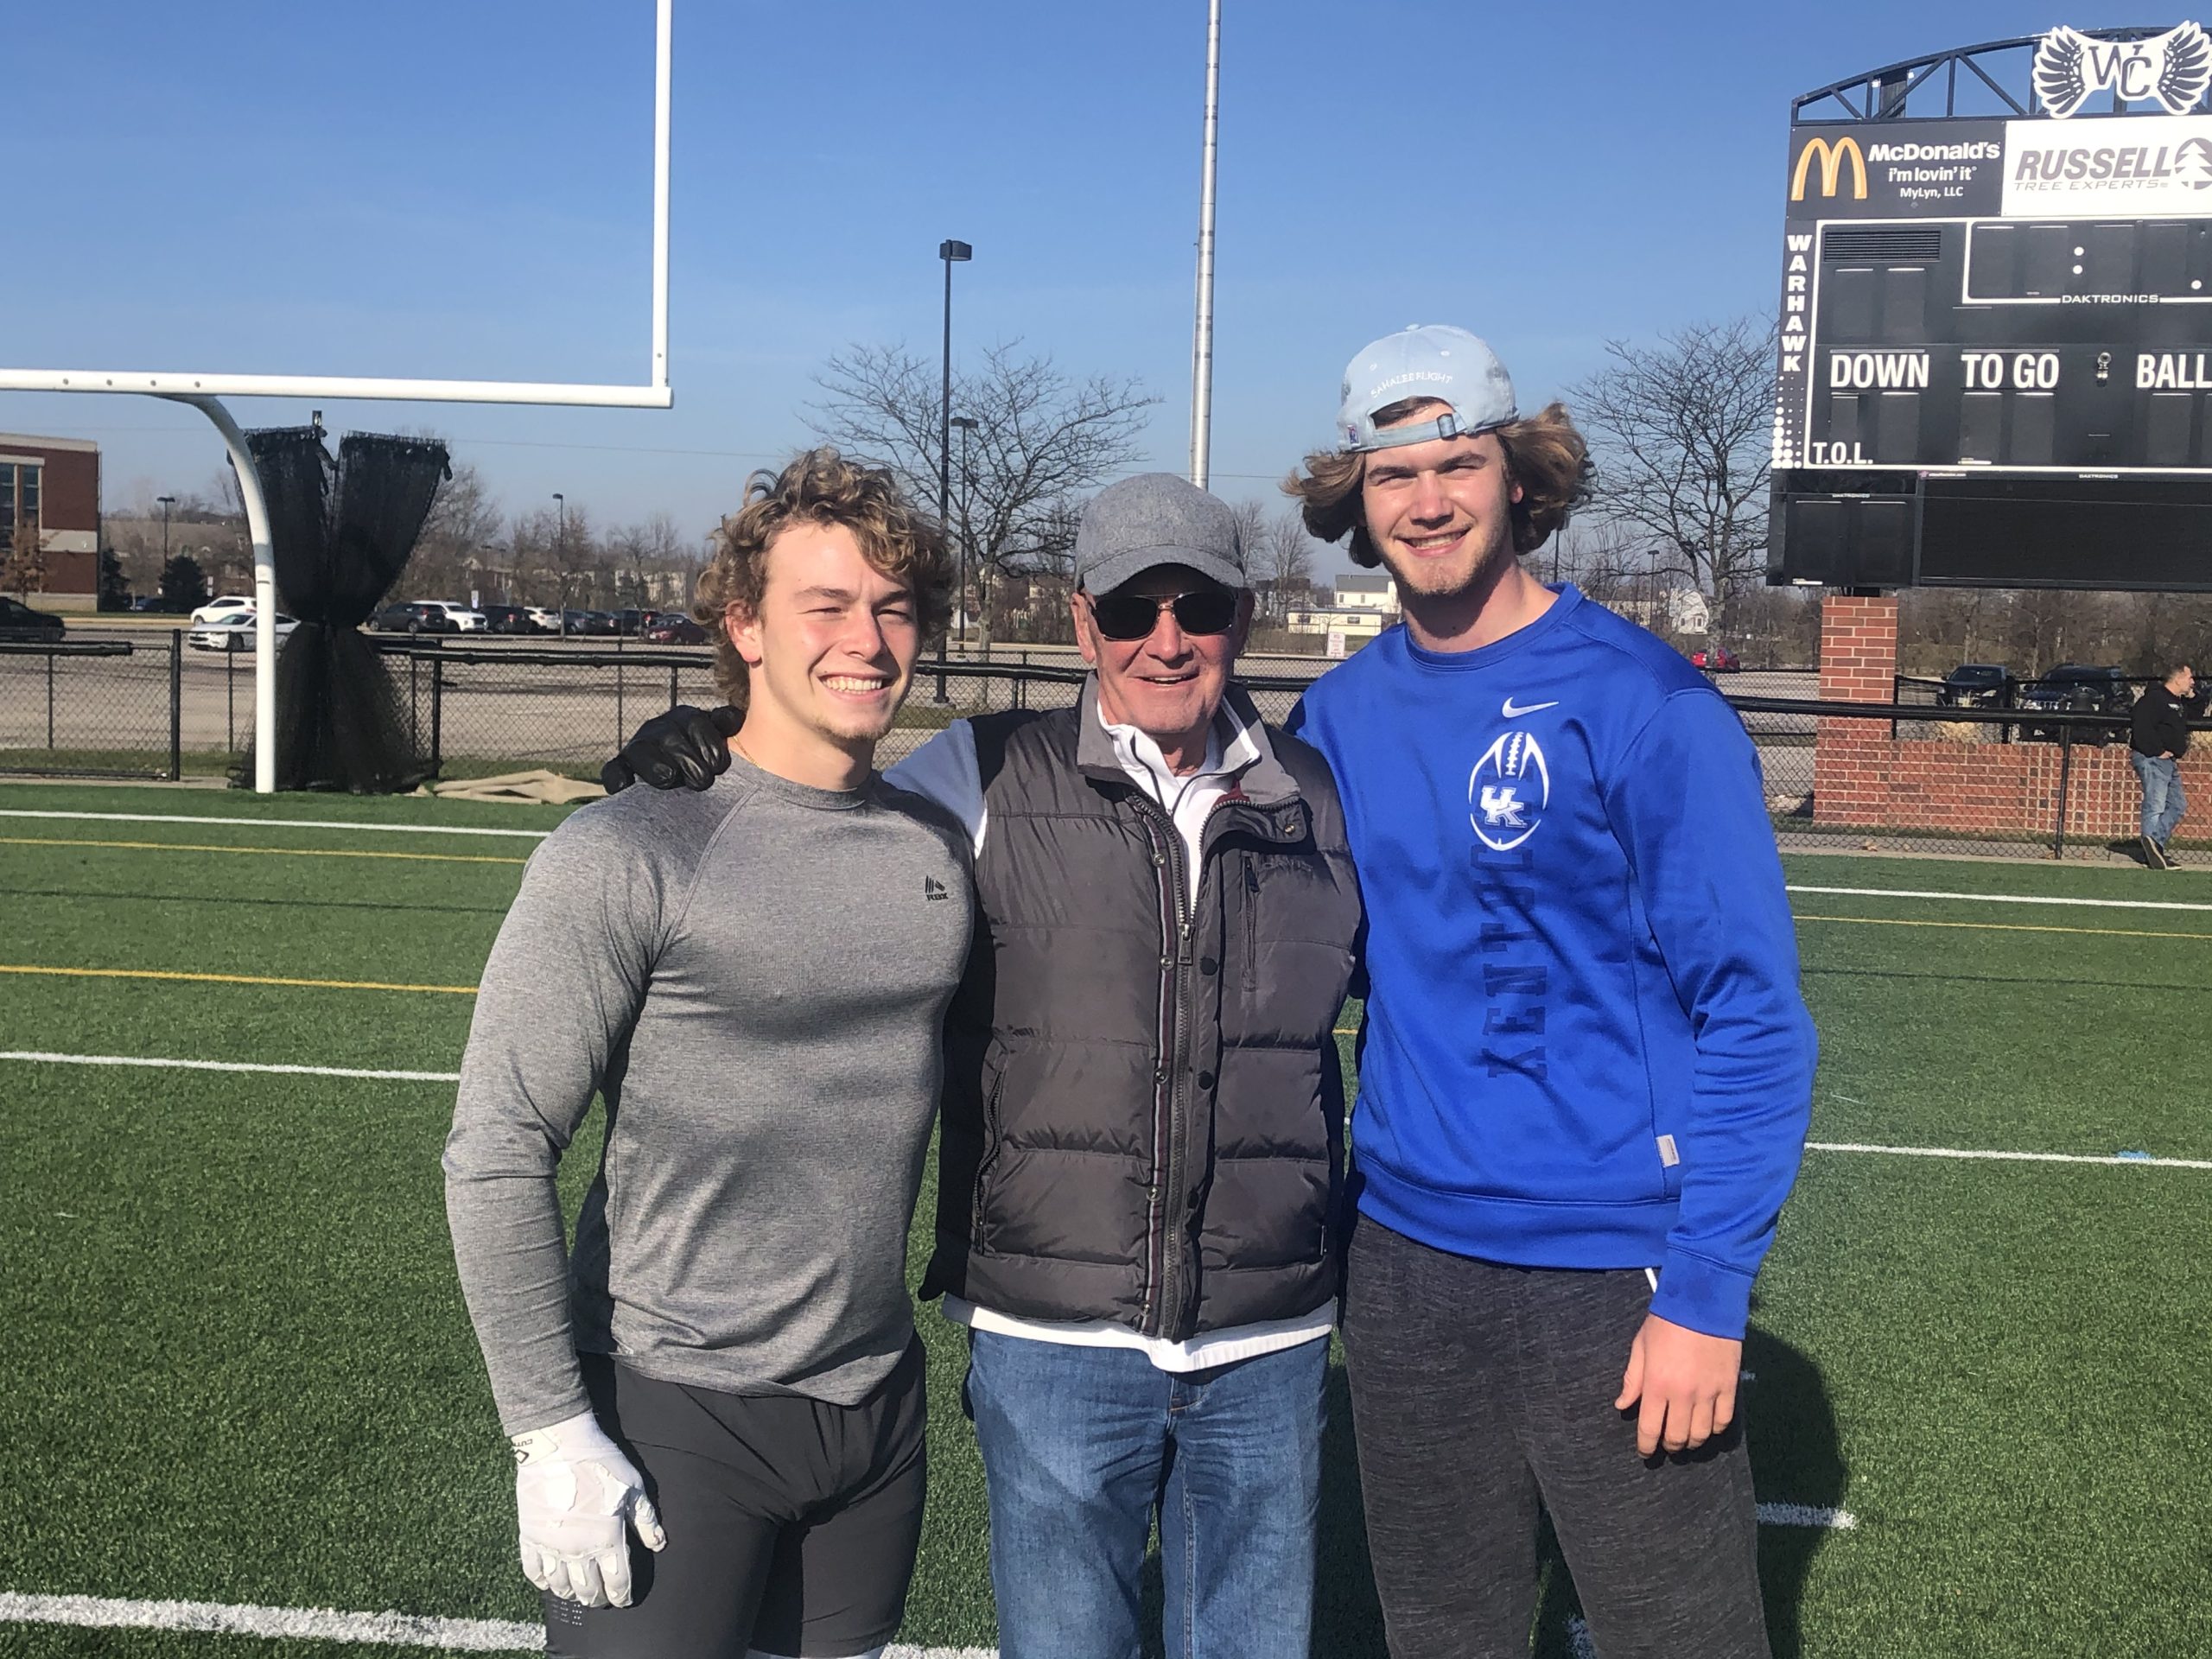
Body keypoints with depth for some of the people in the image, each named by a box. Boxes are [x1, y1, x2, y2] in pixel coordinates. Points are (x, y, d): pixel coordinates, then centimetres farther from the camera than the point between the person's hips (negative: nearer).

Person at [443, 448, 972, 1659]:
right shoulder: (628, 857, -14)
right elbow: (496, 1153, -14)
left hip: (877, 1403, 5)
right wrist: (549, 1432, -14)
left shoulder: (940, 847, 2)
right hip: (676, 1417, -5)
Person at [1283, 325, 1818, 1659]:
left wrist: (1707, 1294, -16)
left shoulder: (1642, 702, -11)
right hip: (1404, 1263, 5)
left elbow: (1753, 1011, -11)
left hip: (1619, 1279, -5)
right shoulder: (1341, 715, 5)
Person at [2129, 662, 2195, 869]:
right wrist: (2157, 751, -23)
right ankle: (2153, 849, -11)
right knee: (2155, 806, -11)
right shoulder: (2155, 698, -14)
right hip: (2152, 759, -10)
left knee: (2178, 804, 11)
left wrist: (2191, 697, 14)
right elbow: (2142, 727, -23)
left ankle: (2155, 843, 7)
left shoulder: (2178, 703, 17)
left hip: (2168, 761, 10)